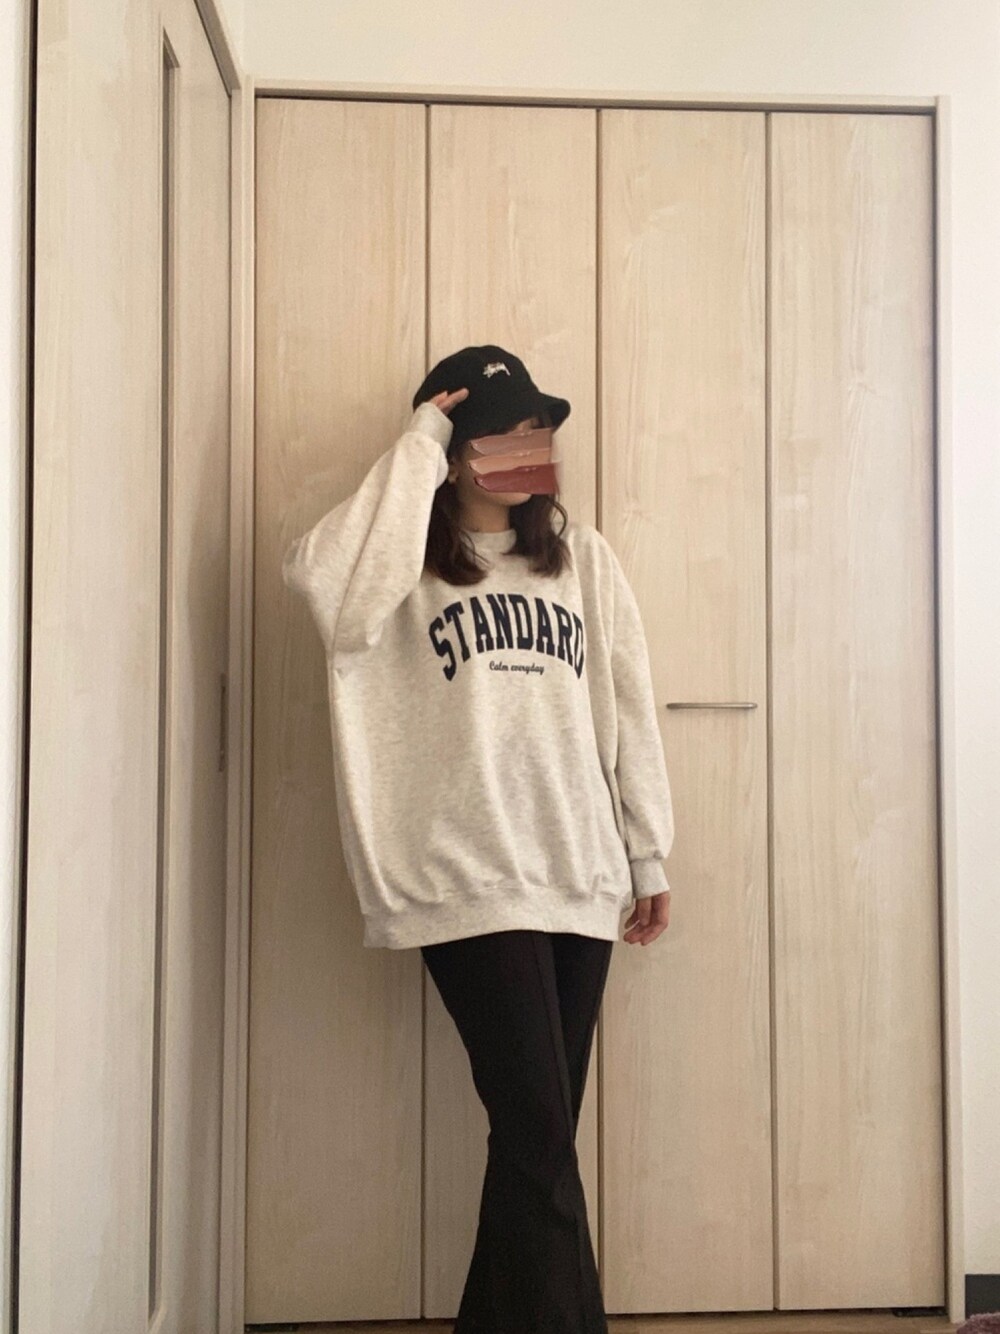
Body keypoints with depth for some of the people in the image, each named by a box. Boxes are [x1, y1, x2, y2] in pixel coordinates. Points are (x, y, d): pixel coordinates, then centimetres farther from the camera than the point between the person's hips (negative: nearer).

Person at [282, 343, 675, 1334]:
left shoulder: (581, 556, 14)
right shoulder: (406, 564, 2)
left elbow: (628, 706, 12)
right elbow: (321, 577, -22)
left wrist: (648, 854, 9)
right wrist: (416, 448, -12)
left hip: (581, 877, 4)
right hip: (472, 880, -4)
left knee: (536, 1133, 11)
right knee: (539, 1128, -9)